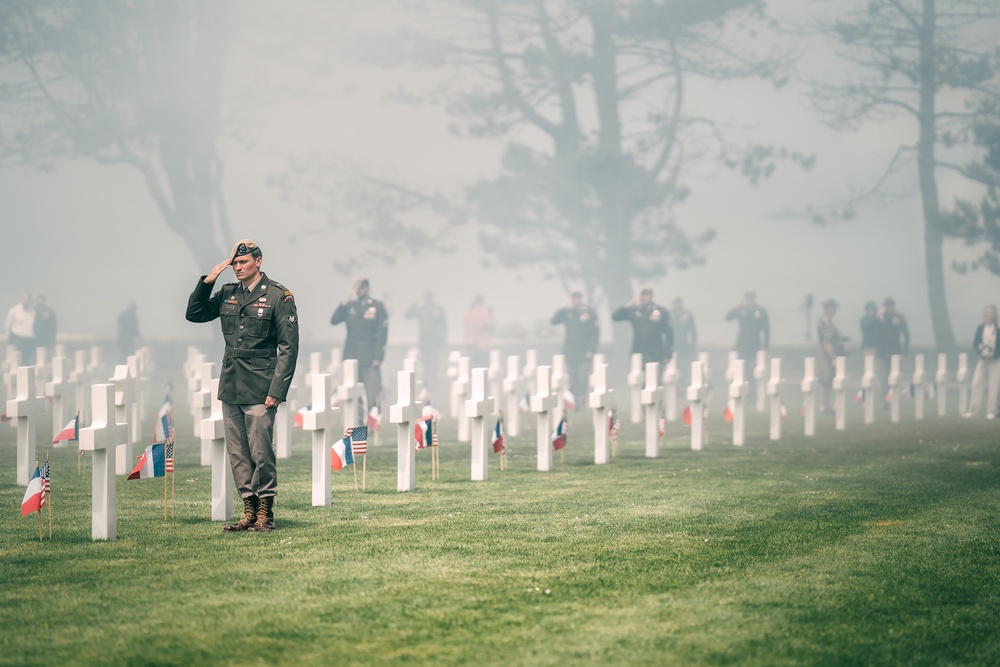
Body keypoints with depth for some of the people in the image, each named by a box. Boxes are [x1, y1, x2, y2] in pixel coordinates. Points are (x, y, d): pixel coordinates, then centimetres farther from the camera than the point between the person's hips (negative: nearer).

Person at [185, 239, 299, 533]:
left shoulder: (278, 296, -5)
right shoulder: (227, 293, 11)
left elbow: (288, 347, -7)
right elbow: (194, 314, 16)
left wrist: (276, 390, -14)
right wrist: (207, 281, 2)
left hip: (260, 388, -6)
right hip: (230, 387, 6)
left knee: (261, 452, -6)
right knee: (237, 452, 7)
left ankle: (265, 513, 4)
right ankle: (249, 511, 14)